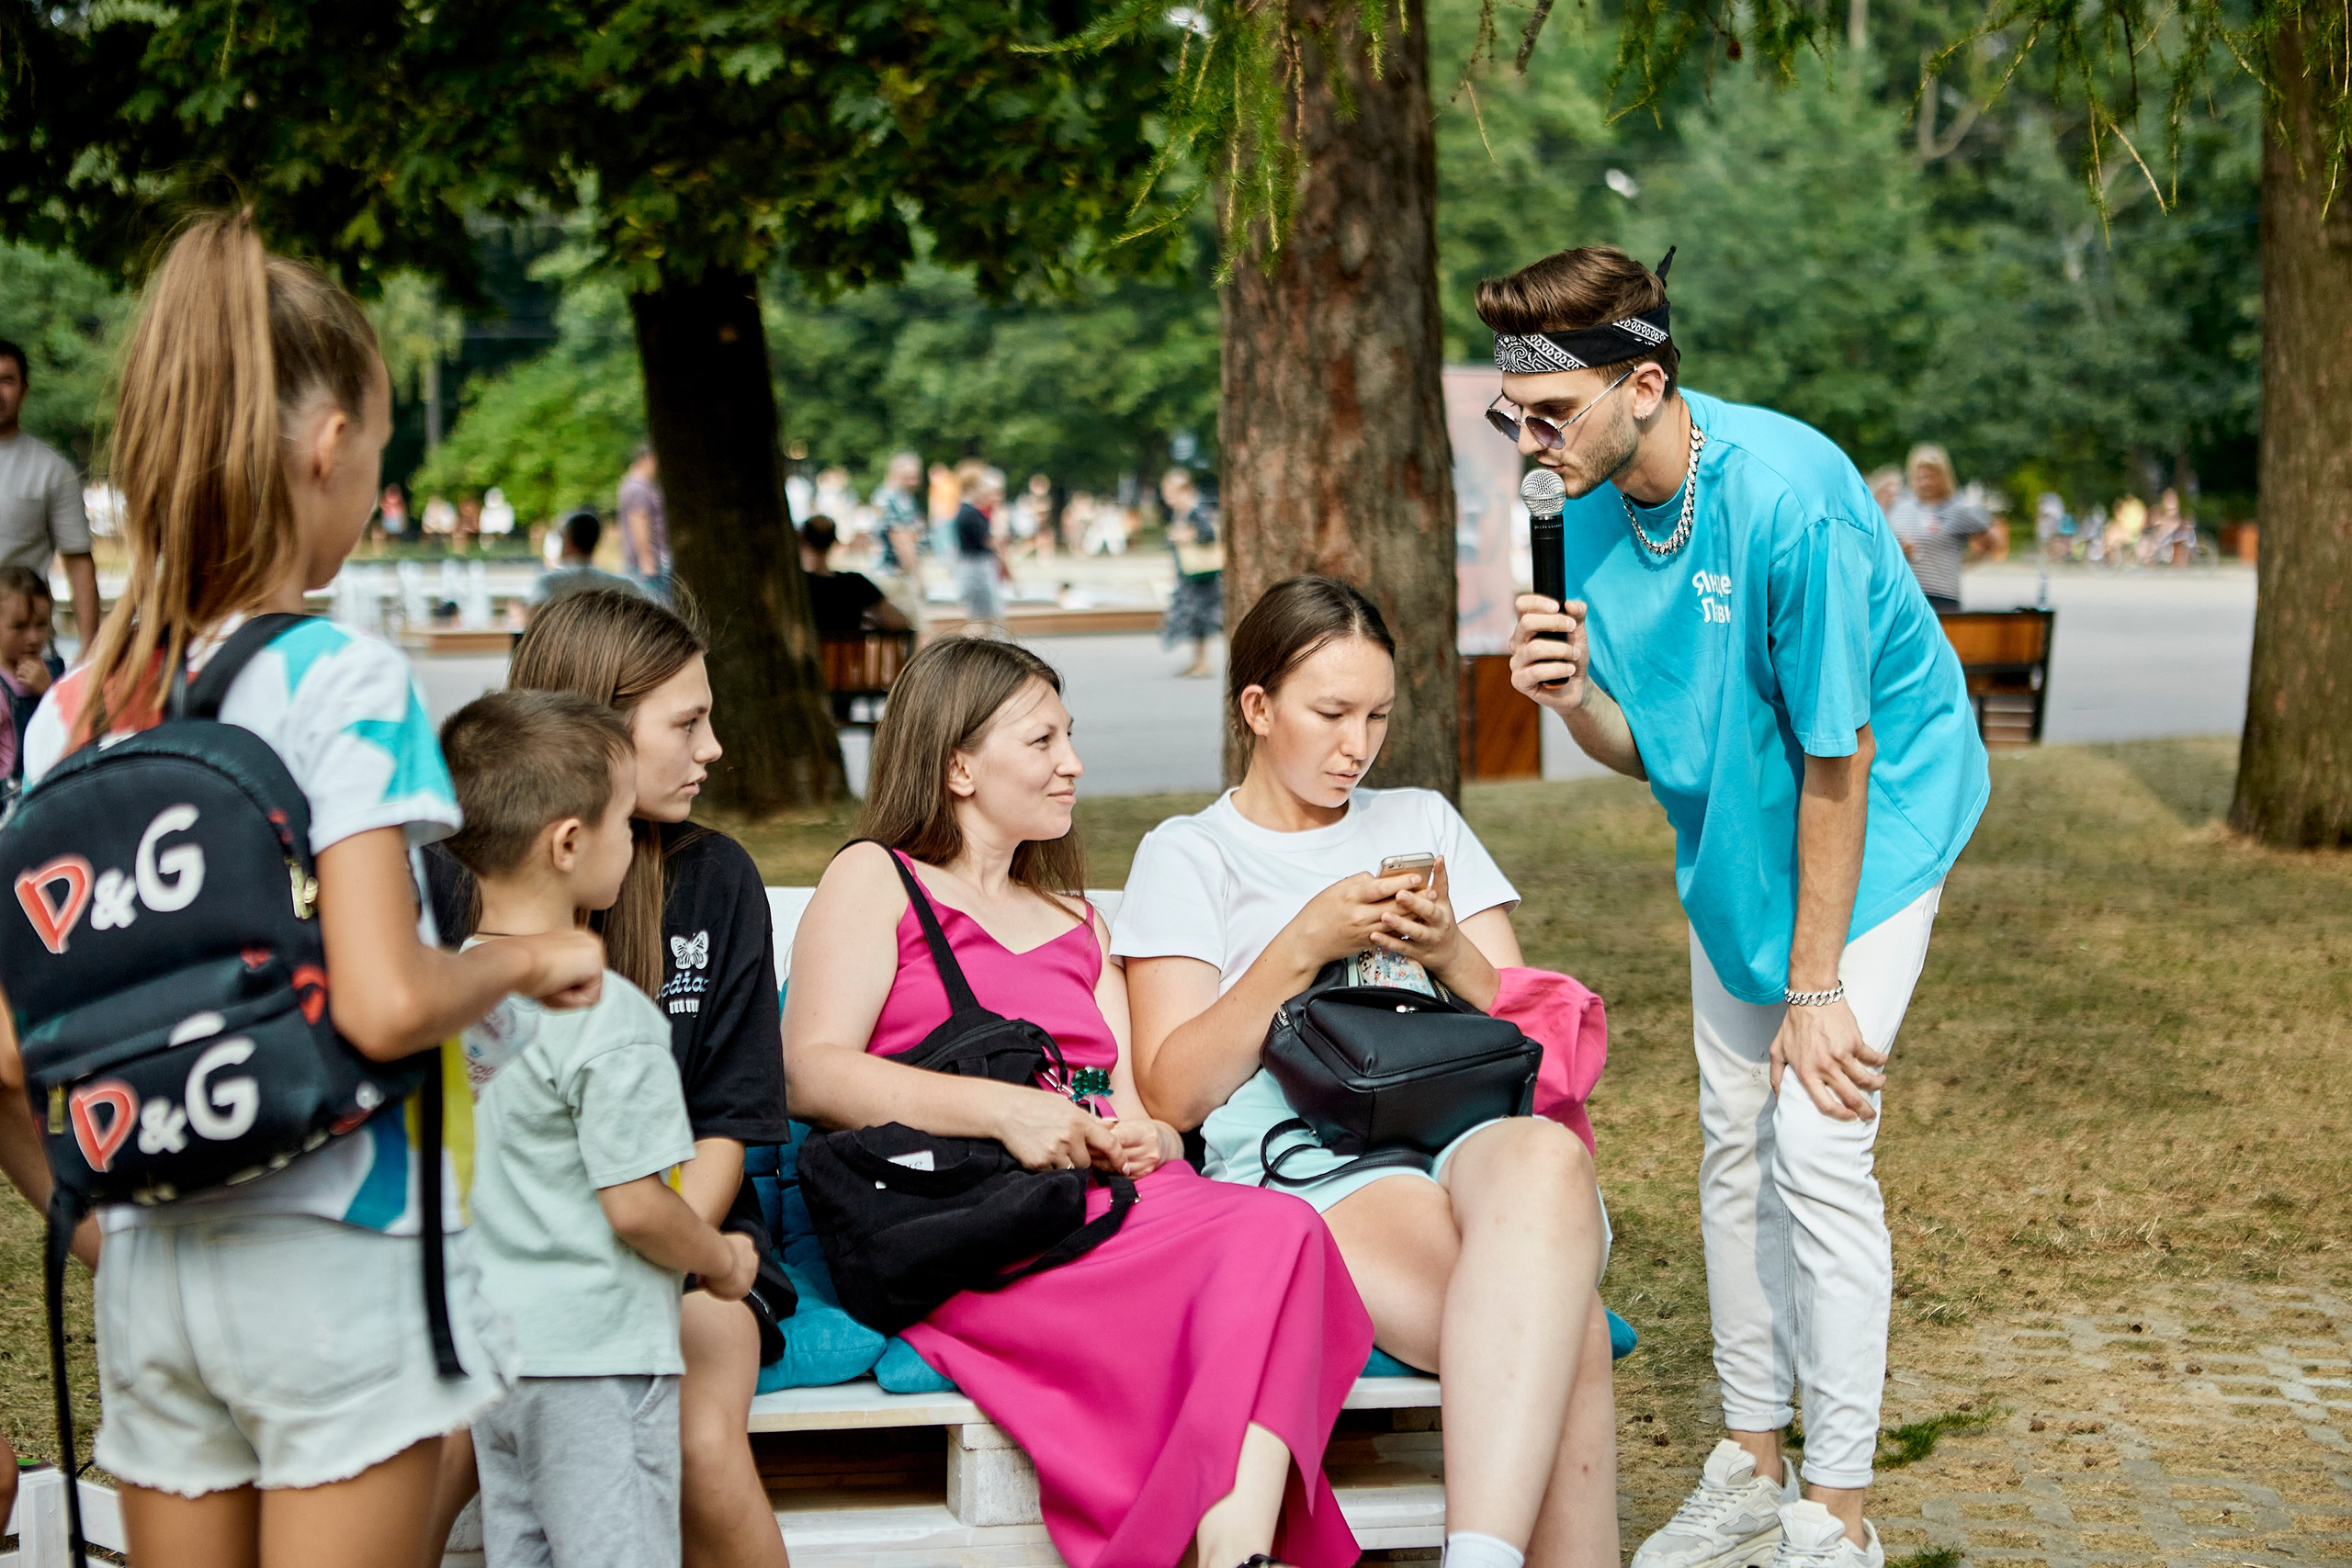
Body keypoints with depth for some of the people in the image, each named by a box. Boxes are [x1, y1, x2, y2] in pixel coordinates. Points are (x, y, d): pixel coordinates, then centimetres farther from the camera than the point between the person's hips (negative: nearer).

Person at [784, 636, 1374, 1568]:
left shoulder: (1076, 923, 35)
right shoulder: (875, 878, 16)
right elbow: (813, 1072, -2)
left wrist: (1143, 1139, 0)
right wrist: (1005, 1111, -13)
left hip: (1104, 1202, 6)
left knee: (1280, 1229, -33)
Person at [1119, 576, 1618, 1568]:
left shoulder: (1422, 821, 27)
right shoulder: (1187, 856, 16)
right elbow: (1170, 1094, 3)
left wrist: (1449, 954, 0)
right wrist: (1305, 946, -6)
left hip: (1471, 1134, 3)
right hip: (1308, 1173, -3)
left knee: (1544, 1158, -40)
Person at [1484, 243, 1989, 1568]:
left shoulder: (1790, 498, -32)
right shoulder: (1595, 509, -9)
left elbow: (1836, 755, -25)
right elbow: (1648, 751, -2)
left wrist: (1814, 987, -21)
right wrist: (1575, 697, -26)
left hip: (1876, 826, -7)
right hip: (1735, 839, 7)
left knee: (1817, 1149, -14)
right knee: (1734, 1149, 10)